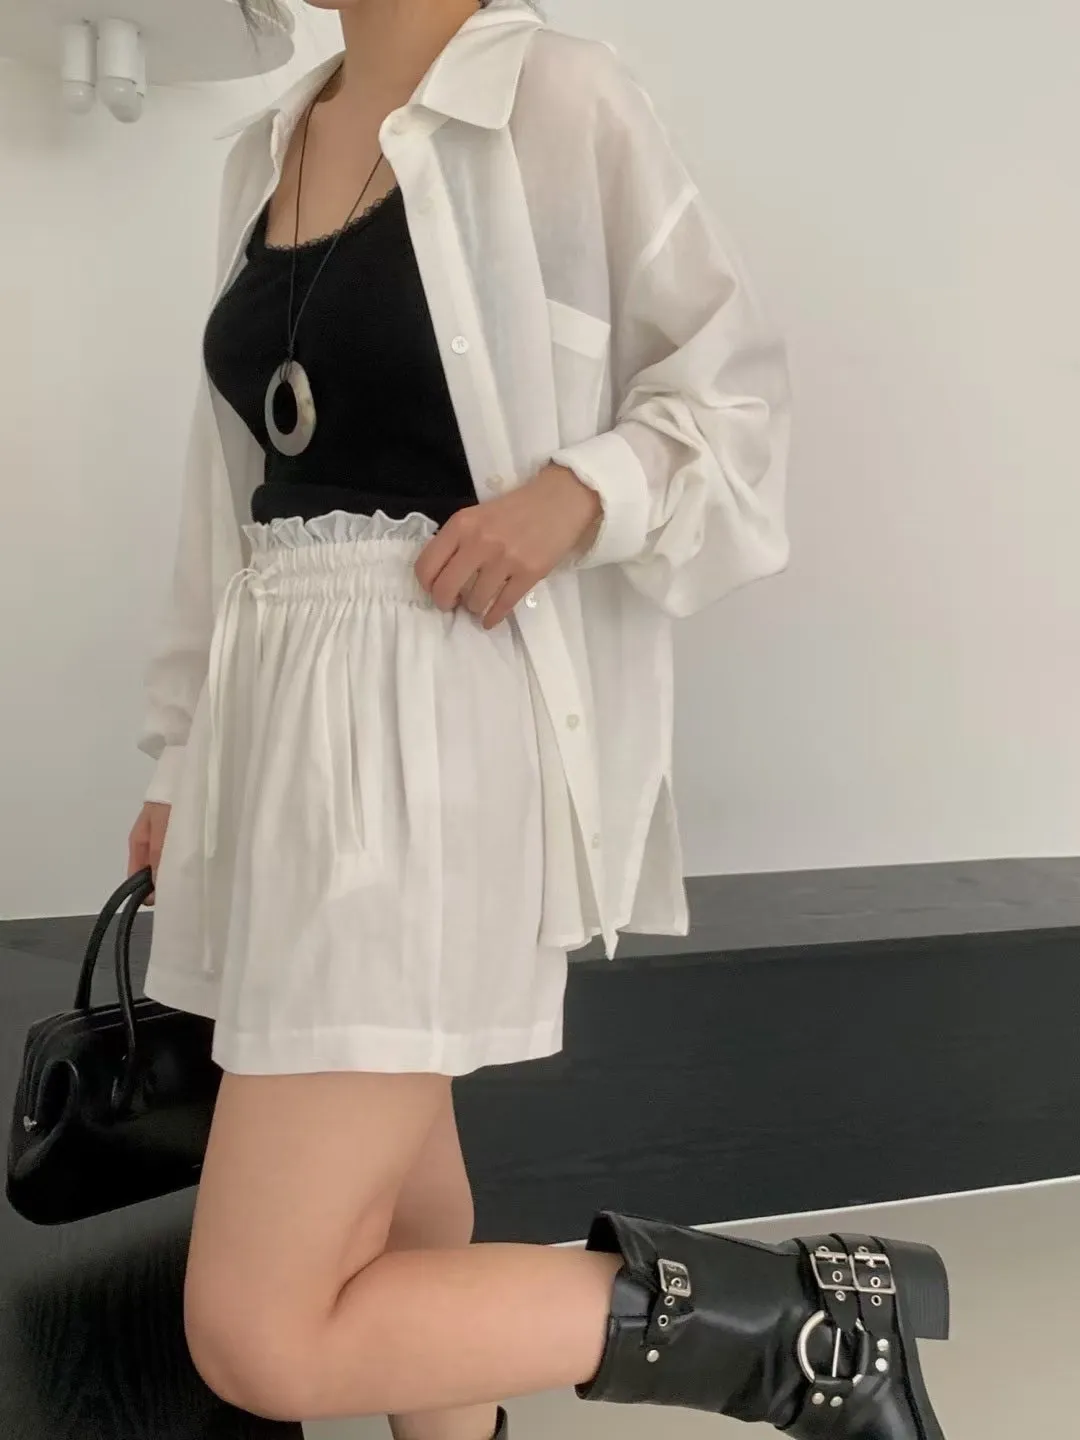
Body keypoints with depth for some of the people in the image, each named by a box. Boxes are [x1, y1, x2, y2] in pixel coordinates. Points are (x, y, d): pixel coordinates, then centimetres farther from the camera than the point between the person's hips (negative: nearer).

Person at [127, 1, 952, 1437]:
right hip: (282, 709, 8)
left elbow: (734, 386, 0)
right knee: (384, 1175, 17)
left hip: (438, 712, -8)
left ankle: (807, 1321, -1)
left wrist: (581, 493, -19)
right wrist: (186, 753, 18)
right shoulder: (266, 154, 16)